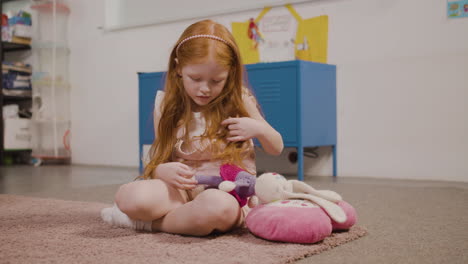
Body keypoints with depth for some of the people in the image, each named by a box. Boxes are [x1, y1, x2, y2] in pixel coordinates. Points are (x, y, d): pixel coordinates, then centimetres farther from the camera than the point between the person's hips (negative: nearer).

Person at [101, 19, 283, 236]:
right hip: (184, 190, 0)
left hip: (228, 193, 0)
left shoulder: (239, 102, 1)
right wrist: (163, 171, -18)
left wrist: (258, 128, -11)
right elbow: (158, 161, 7)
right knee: (130, 196, -32)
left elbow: (276, 148, 12)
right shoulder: (168, 106, 3)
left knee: (217, 205, -41)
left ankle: (147, 223, -16)